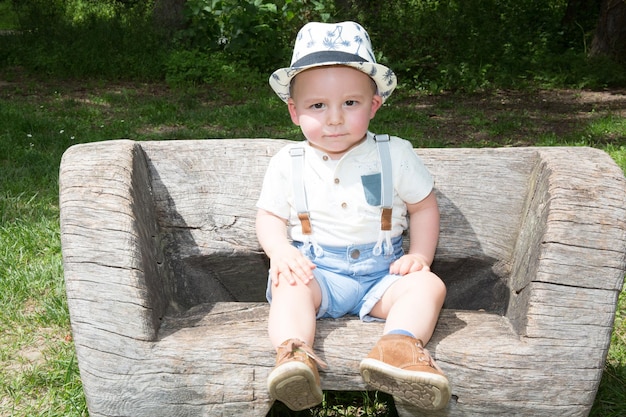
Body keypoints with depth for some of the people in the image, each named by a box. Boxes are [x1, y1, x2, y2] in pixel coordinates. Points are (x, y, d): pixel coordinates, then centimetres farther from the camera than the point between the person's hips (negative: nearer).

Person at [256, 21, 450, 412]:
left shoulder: (396, 154, 0)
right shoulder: (288, 164, 0)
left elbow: (424, 206, 8)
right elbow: (270, 215, 7)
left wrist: (420, 255, -6)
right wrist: (280, 250, -14)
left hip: (381, 272, 1)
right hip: (316, 271, 0)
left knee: (429, 284, -24)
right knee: (289, 287, -30)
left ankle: (400, 345, -45)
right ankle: (293, 353, -46)